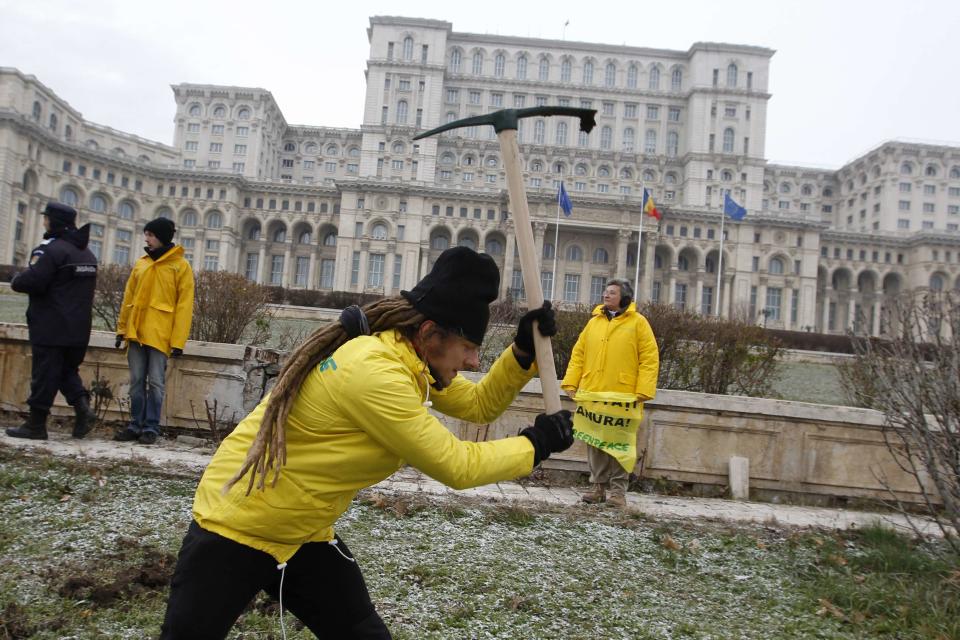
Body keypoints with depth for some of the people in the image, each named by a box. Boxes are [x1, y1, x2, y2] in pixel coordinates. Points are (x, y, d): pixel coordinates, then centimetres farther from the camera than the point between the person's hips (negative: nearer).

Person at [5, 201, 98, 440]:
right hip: (78, 329, 8)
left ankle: (36, 425, 7)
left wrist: (16, 280, 0)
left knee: (44, 374, 0)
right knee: (67, 370, 17)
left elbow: (30, 281, -20)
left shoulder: (51, 249, -15)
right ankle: (83, 408, -1)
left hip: (50, 328, -7)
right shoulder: (87, 254, 13)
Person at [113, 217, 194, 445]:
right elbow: (128, 297, 17)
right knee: (136, 381, 8)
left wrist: (178, 341, -12)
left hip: (160, 334, -5)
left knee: (155, 382, -1)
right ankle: (136, 425, 16)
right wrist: (122, 328, 11)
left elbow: (184, 305, -7)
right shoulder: (141, 263, 13)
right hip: (136, 332, 5)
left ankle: (151, 427, 7)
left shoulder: (181, 266, -3)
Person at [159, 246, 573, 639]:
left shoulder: (412, 360, -3)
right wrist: (536, 445, -14)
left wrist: (523, 351, -6)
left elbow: (479, 403, 8)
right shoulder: (372, 370, -31)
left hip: (304, 535, 9)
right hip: (235, 527, -8)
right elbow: (455, 466, -26)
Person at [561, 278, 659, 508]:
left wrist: (643, 391, -12)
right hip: (592, 395, 4)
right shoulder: (593, 322, 13)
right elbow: (578, 354, 14)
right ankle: (599, 487, 17)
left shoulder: (638, 322, 1)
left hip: (622, 397, -4)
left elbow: (649, 358, -4)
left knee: (620, 445, -1)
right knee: (595, 444, 8)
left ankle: (618, 491, 7)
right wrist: (571, 383, 5)